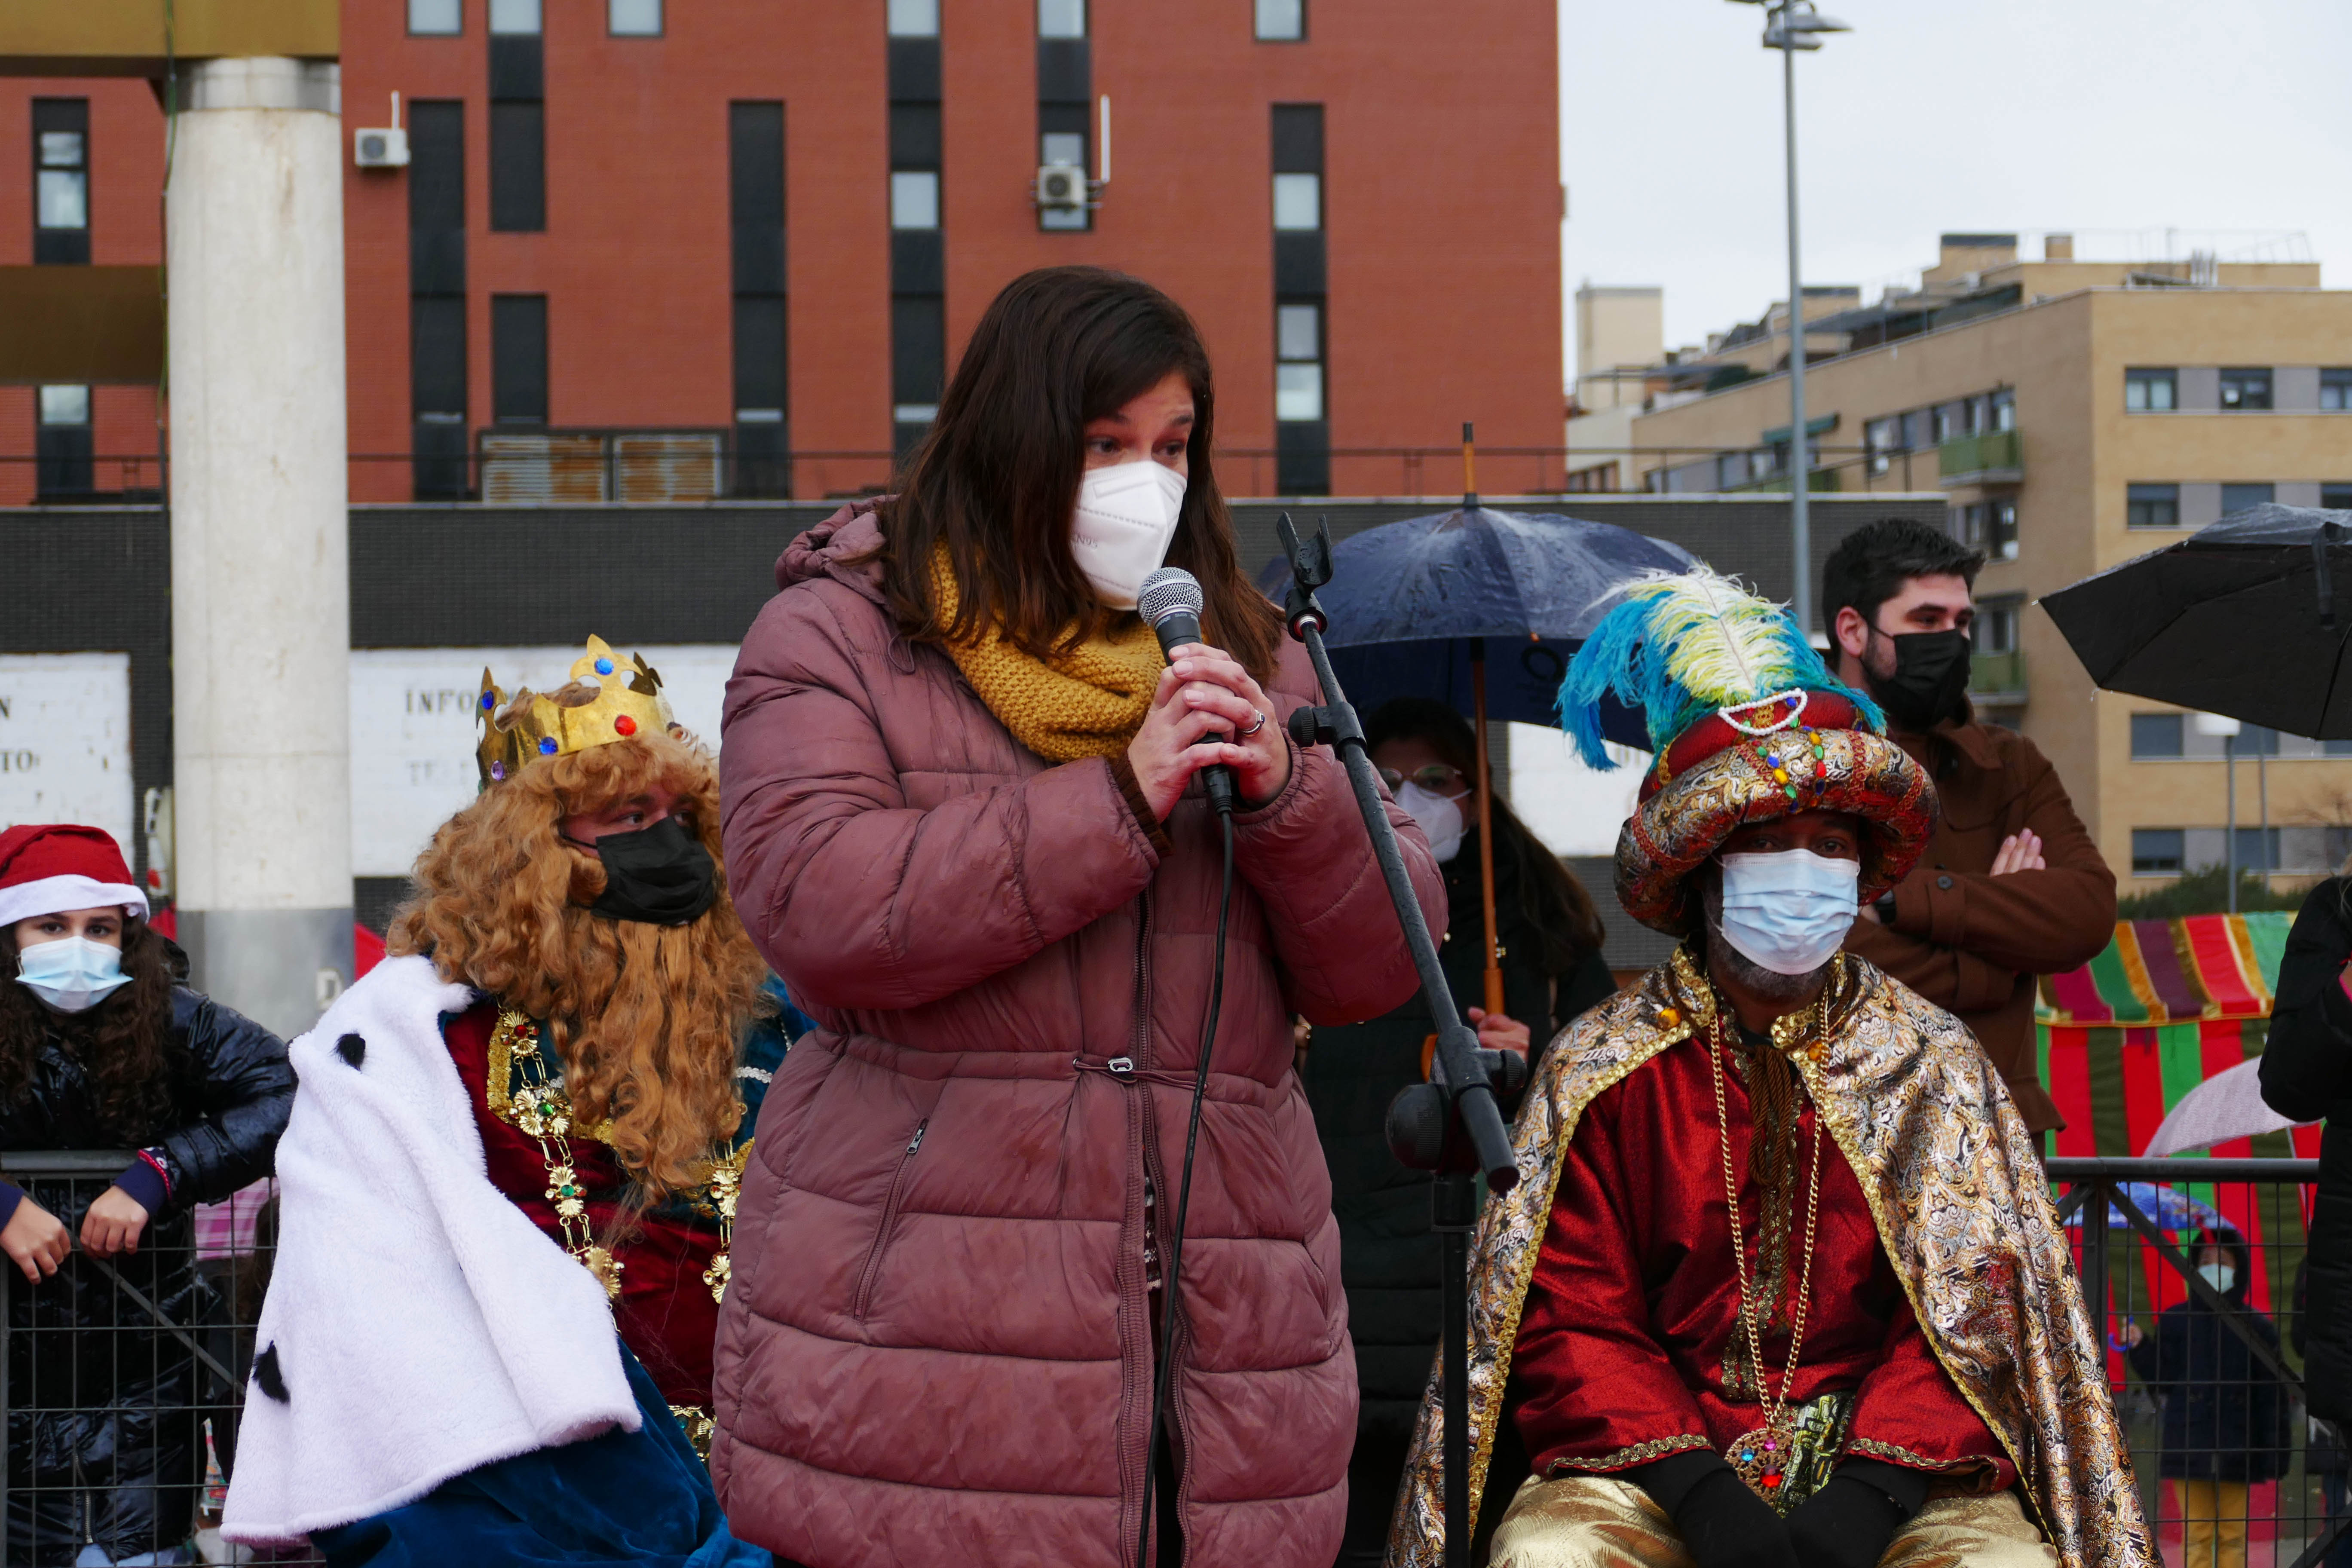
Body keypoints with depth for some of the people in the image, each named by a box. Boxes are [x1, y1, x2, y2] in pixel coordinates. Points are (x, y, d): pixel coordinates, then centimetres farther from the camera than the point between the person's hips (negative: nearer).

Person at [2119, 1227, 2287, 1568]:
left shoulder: (2256, 1328, 6)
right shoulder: (2176, 1321, 7)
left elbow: (2272, 1396, 4)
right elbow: (2162, 1382, 4)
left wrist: (2277, 1451, -2)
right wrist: (2140, 1348, -11)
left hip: (2236, 1449, 0)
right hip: (2188, 1446, 0)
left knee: (2232, 1537, 2)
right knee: (2196, 1537, 0)